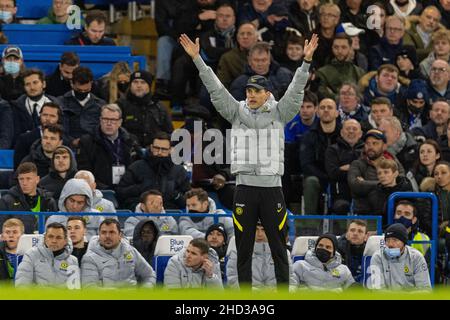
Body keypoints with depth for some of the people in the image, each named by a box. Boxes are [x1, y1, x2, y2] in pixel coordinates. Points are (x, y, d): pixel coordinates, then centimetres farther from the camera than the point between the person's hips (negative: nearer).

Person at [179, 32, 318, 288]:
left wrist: (307, 61, -17)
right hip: (245, 187, 2)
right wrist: (197, 59, -3)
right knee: (244, 249, 6)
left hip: (272, 187, -2)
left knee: (279, 248, 3)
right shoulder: (237, 111, 8)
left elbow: (296, 90, -4)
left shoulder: (279, 113, 5)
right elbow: (215, 88, 4)